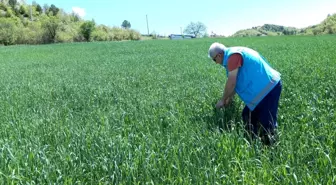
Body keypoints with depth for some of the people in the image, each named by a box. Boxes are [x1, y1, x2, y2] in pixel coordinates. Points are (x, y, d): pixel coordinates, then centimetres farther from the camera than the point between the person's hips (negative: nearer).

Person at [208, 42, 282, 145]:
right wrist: (229, 98, 26)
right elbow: (238, 81, 24)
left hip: (269, 88, -11)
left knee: (267, 124, -8)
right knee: (247, 117, 13)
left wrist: (222, 100, -2)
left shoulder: (233, 55, -17)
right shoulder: (234, 54, 16)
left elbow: (231, 83, -17)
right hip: (266, 86, 11)